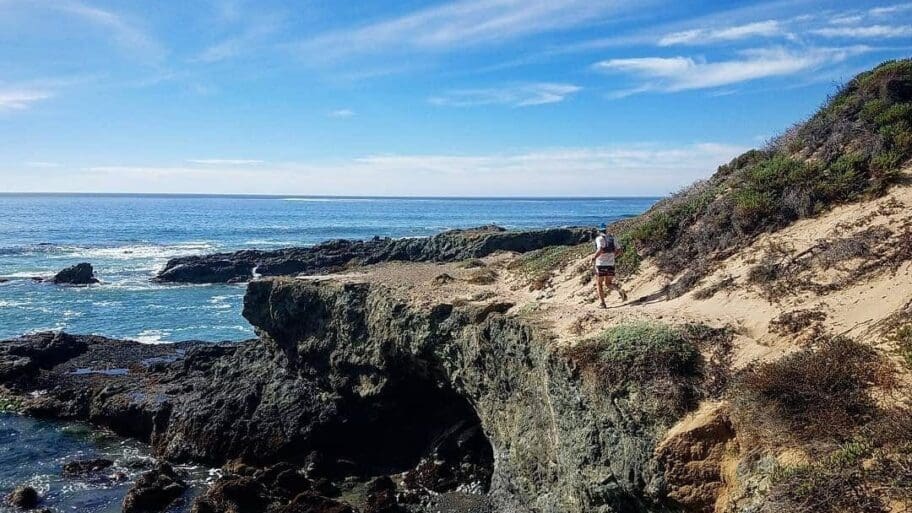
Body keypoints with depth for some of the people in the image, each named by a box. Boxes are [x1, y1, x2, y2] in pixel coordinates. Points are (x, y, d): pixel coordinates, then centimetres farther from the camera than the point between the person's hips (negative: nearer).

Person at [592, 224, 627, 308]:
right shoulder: (612, 238, 9)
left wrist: (594, 257, -12)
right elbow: (619, 250, 12)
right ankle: (620, 290, -15)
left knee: (599, 284, 11)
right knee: (608, 284, 15)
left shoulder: (599, 238, -10)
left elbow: (600, 250, -26)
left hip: (601, 264, -5)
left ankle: (602, 303, 5)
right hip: (611, 264, 5)